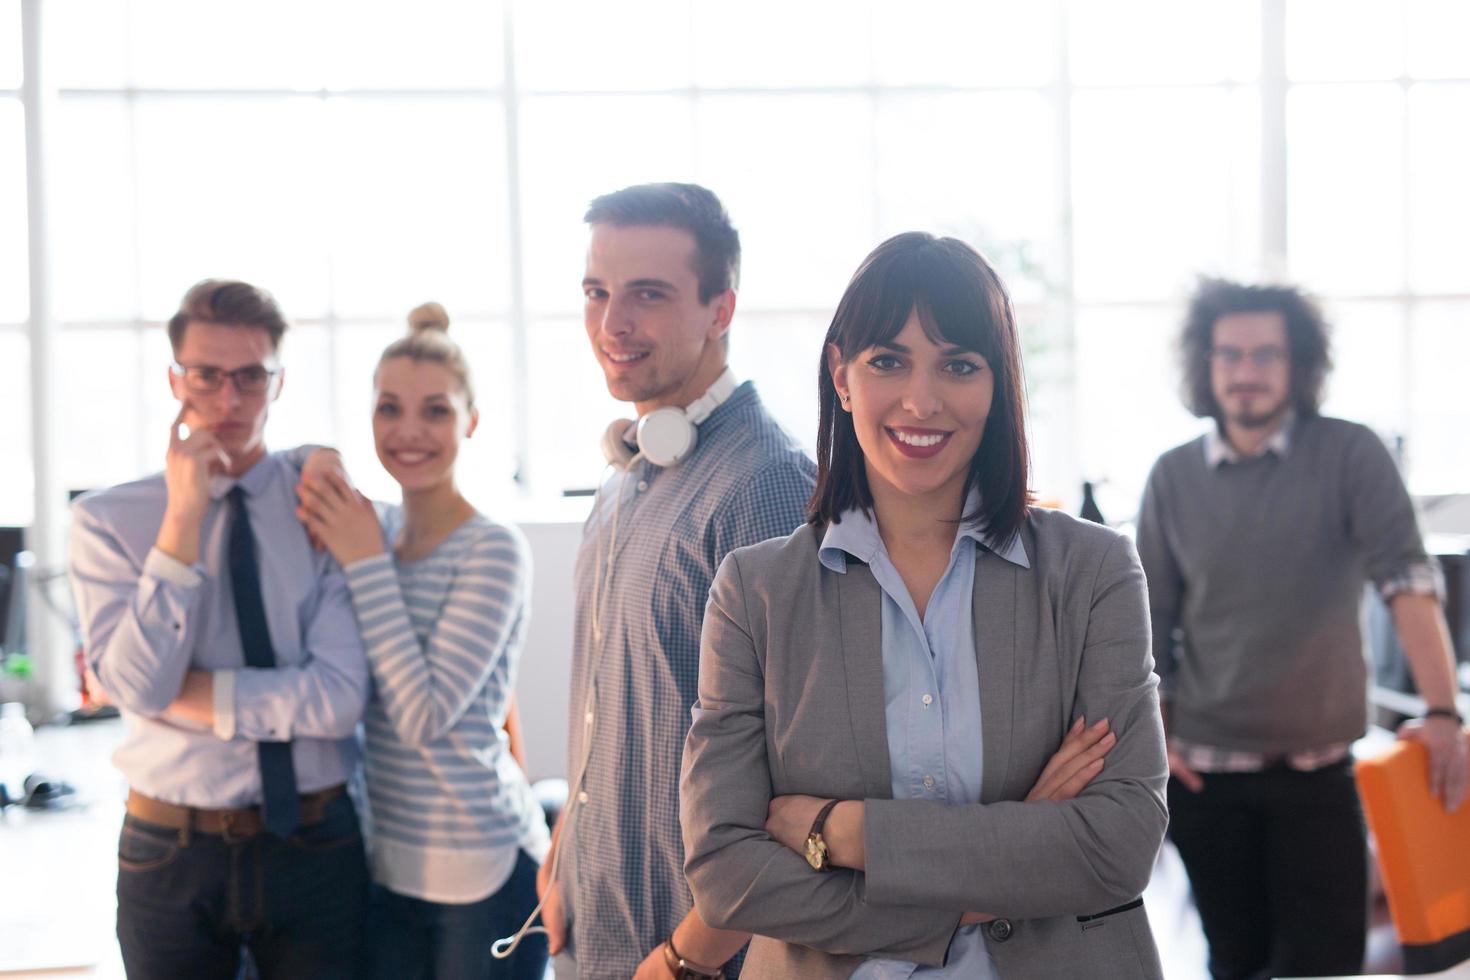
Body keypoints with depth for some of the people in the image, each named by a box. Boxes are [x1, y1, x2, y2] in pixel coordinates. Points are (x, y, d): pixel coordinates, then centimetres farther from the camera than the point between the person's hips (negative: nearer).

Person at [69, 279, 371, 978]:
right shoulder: (107, 521, -3)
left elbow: (339, 698, -14)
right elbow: (139, 685, -15)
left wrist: (187, 692, -14)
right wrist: (183, 516, -18)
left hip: (314, 843, 0)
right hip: (170, 850, 0)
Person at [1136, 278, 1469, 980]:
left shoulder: (1349, 456, -6)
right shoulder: (1174, 477, 2)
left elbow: (1407, 578, -16)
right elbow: (1150, 619, 7)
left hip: (1318, 769, -2)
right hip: (1205, 771, 2)